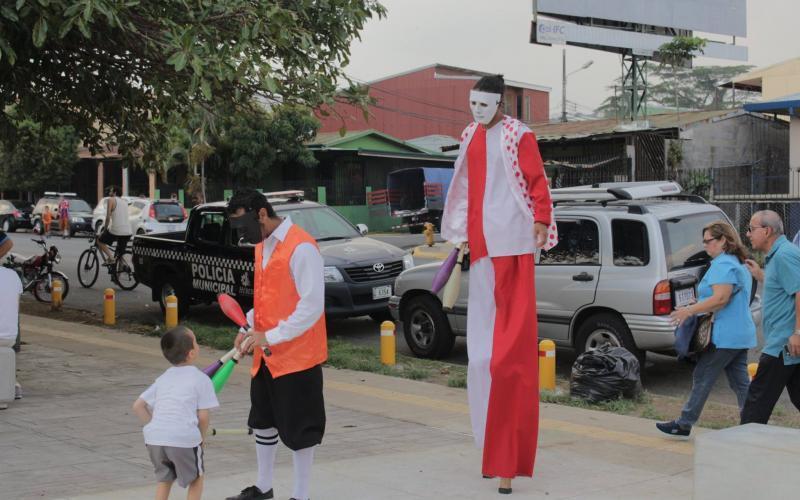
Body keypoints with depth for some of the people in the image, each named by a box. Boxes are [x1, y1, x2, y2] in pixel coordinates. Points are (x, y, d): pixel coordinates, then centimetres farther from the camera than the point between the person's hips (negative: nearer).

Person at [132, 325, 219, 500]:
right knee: (196, 478, 19)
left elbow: (138, 406, 18)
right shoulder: (201, 379, 5)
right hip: (184, 438, -5)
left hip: (154, 438, 5)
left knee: (164, 479, 27)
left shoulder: (162, 378, 21)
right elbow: (203, 417, 0)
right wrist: (200, 438, 16)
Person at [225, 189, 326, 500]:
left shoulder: (300, 247, -19)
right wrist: (249, 329, 7)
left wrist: (271, 336, -22)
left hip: (296, 355, -9)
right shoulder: (262, 246, 10)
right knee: (263, 421, 19)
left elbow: (312, 306, -22)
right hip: (265, 355, 9)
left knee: (298, 428, 2)